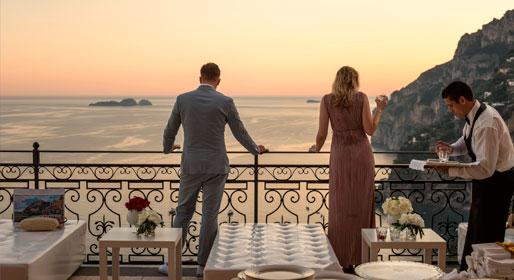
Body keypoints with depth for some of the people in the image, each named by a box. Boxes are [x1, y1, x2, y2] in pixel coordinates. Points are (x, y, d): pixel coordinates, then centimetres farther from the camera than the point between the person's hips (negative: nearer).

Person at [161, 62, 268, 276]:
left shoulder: (183, 100, -1)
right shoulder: (225, 102, -5)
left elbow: (170, 131, 10)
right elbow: (240, 133, 3)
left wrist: (168, 148, 32)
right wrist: (255, 150, 23)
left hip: (190, 166, 2)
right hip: (216, 167, -1)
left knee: (183, 213, 12)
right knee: (210, 216, 6)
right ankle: (203, 265, 12)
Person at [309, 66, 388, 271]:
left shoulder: (327, 100, -1)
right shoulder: (362, 98, -2)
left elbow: (322, 134, -2)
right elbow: (370, 129, -4)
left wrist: (316, 148, 18)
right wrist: (380, 109, 10)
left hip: (340, 155, 0)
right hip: (362, 154, 0)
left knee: (341, 208, 6)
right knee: (362, 207, 7)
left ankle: (344, 261, 7)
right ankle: (362, 259, 10)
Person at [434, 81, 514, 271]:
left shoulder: (486, 124, -28)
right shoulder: (473, 116, 2)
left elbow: (486, 168, -30)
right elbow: (467, 141, 21)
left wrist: (451, 171, -28)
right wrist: (452, 148, -1)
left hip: (496, 182, -10)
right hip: (486, 181, 10)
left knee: (486, 240, -3)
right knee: (474, 234, 20)